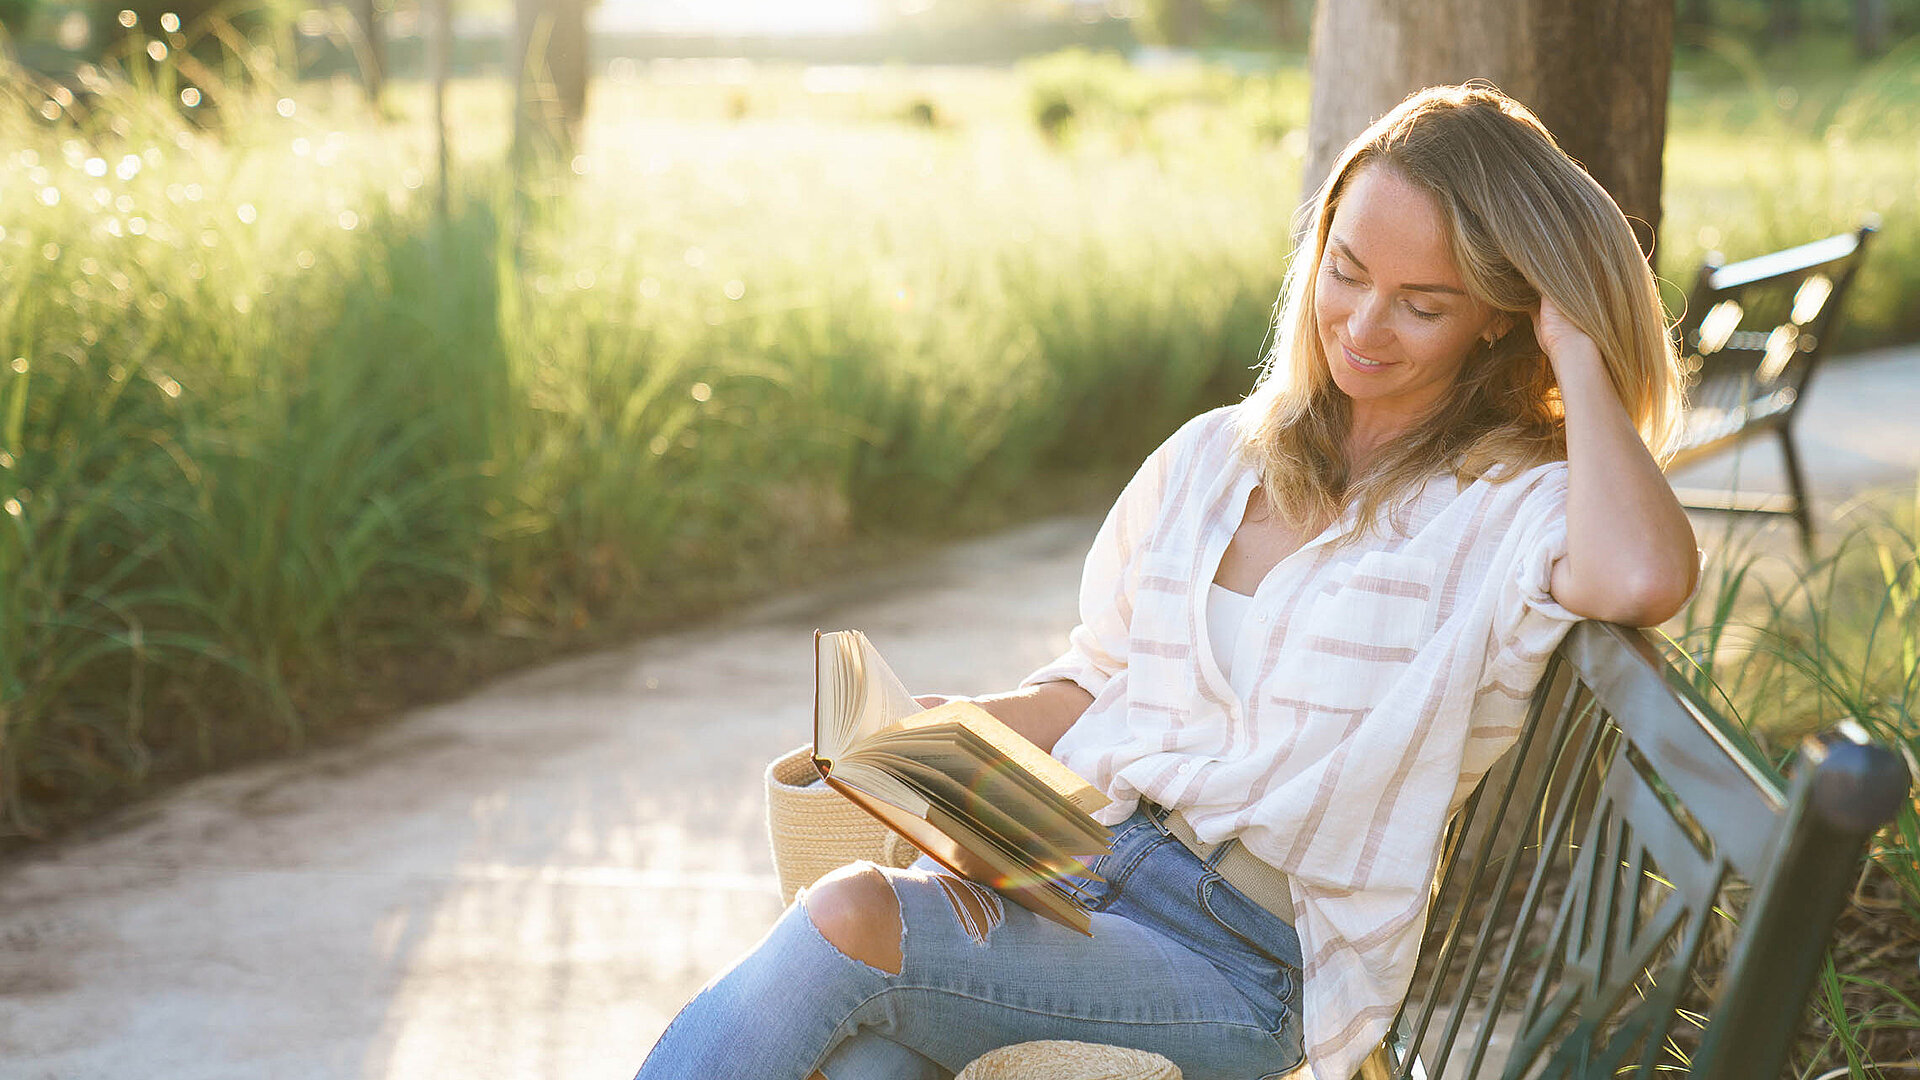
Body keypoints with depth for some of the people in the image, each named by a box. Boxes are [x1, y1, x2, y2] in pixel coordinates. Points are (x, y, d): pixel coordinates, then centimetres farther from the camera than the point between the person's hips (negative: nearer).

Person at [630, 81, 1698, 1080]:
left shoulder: (1511, 507, -3)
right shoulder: (1212, 458, 16)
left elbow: (1643, 578, -28)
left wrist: (1579, 349, -13)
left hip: (1255, 962, -4)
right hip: (1076, 860, 5)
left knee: (849, 920, -26)